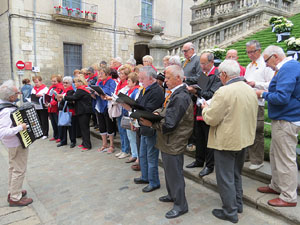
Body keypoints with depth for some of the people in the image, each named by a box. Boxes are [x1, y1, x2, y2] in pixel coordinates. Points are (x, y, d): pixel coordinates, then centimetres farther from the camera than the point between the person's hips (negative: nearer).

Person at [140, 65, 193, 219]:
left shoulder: (180, 97, -24)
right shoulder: (175, 94, 8)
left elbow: (169, 124, -26)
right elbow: (165, 110, 14)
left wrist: (151, 124, -17)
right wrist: (157, 112, -5)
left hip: (173, 144, -10)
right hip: (169, 142, 10)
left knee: (175, 174, 5)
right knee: (169, 171, 24)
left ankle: (180, 205, 23)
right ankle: (172, 195, 44)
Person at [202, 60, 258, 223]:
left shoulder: (224, 92, -22)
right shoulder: (250, 90, 4)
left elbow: (211, 119, -19)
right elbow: (251, 116, 14)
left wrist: (205, 108, -1)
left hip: (227, 141, -8)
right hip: (244, 139, 9)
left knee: (225, 178, 7)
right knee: (236, 174, 24)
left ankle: (230, 212, 20)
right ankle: (238, 204, 39)